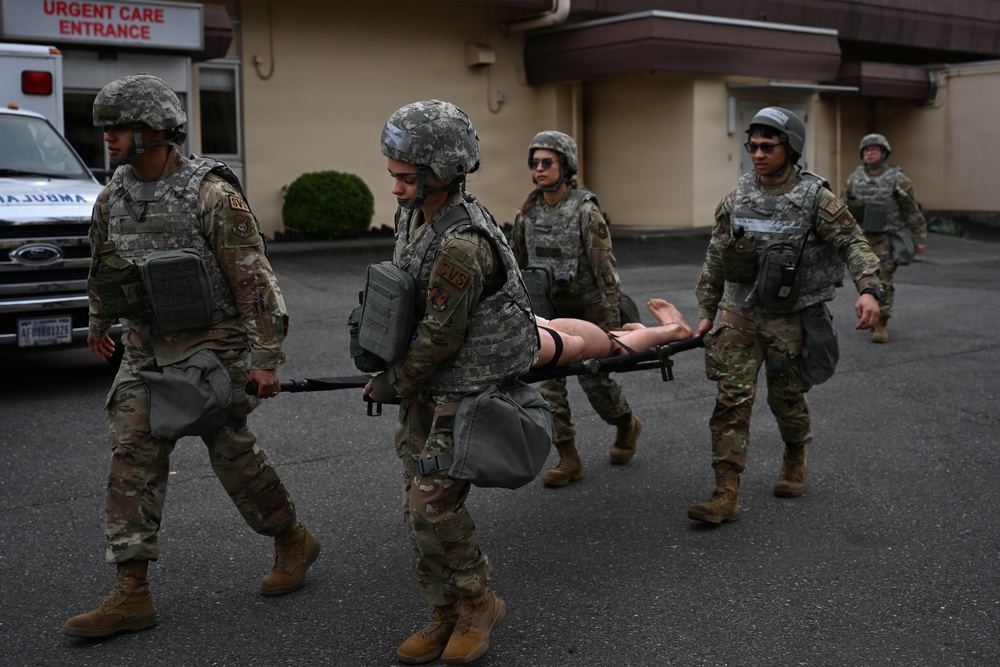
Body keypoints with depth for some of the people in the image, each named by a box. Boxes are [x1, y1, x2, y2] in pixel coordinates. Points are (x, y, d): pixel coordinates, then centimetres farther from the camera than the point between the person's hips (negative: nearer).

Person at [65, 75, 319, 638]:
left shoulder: (210, 193, -16)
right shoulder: (115, 196, 5)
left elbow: (254, 278, -17)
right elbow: (102, 260, 24)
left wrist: (267, 358, -20)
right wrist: (99, 322, 36)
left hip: (211, 344, -6)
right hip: (147, 348, 6)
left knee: (232, 453, 2)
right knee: (133, 459, 0)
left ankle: (293, 540, 27)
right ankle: (132, 594, 5)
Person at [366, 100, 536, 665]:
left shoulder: (460, 244, -28)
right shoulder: (414, 214, 1)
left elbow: (440, 338, -22)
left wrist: (391, 384, -7)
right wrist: (398, 375, 23)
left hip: (470, 388, -9)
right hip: (429, 385, 9)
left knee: (434, 507, -8)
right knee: (421, 506, 10)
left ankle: (479, 605, 16)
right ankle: (447, 616, 25)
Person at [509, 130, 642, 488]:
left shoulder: (586, 211, -15)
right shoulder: (528, 213, 2)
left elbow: (606, 268, -16)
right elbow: (517, 264, 12)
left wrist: (613, 323, -17)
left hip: (587, 310, -5)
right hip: (548, 311, 5)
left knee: (595, 380, 4)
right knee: (549, 384, -1)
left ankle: (627, 425, 35)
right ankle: (568, 460, 8)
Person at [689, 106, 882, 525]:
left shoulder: (815, 198, -7)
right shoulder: (737, 198, 3)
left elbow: (853, 243, -10)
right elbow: (715, 259, 9)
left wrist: (868, 290, -27)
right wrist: (706, 312, 10)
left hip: (789, 316, -2)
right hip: (738, 311, 3)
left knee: (786, 396, 11)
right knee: (731, 397, -5)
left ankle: (795, 459, 42)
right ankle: (726, 495, -5)